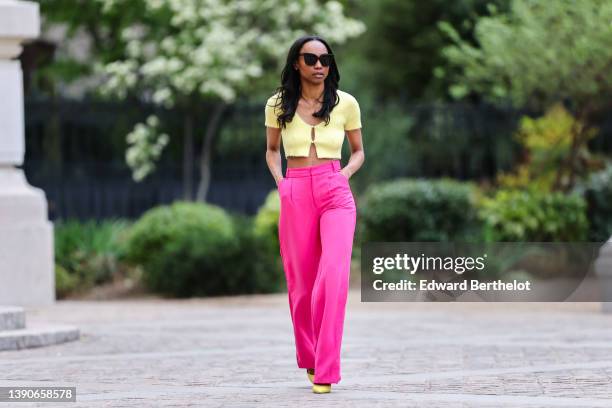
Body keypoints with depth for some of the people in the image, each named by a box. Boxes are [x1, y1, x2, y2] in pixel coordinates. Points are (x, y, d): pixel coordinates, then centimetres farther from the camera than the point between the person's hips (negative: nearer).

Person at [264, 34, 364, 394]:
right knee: (301, 281, 4)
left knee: (334, 275, -19)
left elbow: (359, 151, 16)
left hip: (335, 192, -1)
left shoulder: (346, 103, 4)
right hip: (295, 196, 2)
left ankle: (325, 371, -18)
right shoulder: (278, 104, 6)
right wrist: (280, 182, 4)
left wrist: (344, 174, -3)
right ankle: (309, 358, 28)